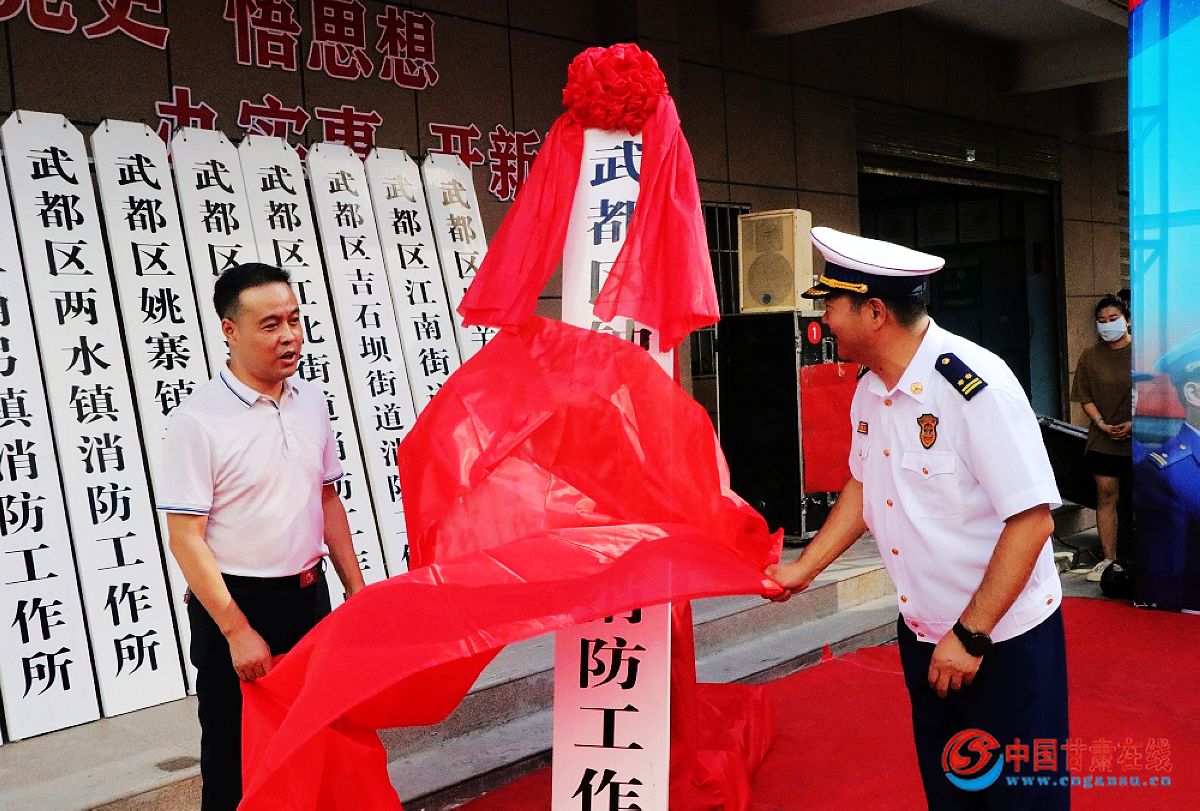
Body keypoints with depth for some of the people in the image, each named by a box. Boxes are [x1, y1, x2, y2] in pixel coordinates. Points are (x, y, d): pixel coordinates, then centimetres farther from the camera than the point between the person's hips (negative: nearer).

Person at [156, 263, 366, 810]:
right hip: (236, 602, -5)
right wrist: (238, 631, -19)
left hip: (309, 596, 6)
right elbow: (186, 538, -16)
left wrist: (356, 589, 10)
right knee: (235, 760, 8)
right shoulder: (198, 420, -16)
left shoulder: (311, 401, 3)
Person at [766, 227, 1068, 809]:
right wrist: (804, 569, 11)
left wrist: (970, 635, -23)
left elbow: (1031, 519, -25)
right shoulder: (869, 392, -1)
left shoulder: (976, 386, -25)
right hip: (922, 634, 7)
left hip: (1003, 640, -7)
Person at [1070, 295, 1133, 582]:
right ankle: (1109, 559, 7)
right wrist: (1102, 425, -8)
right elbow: (1085, 397, 4)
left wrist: (1134, 423, -12)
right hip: (1103, 439, 2)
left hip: (1139, 438, -2)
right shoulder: (1090, 356, 5)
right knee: (1107, 496, 2)